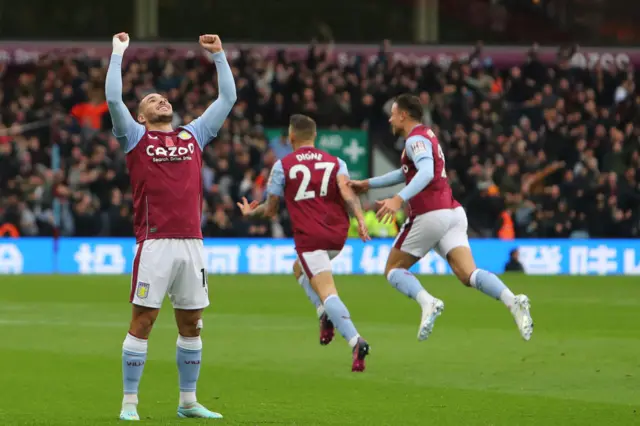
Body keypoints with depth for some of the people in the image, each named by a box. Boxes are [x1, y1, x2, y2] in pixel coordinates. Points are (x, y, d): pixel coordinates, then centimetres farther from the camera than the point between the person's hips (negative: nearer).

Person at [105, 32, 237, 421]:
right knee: (143, 321, -4)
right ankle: (130, 403, 0)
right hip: (155, 244, -4)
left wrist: (219, 55, 19)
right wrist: (118, 54, 0)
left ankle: (188, 402, 18)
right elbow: (114, 99, -5)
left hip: (192, 243, 4)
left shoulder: (194, 135, 17)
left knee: (191, 324, 8)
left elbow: (228, 99, 20)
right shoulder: (136, 138, 7)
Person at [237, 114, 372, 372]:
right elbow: (346, 191, -8)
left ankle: (355, 341, -34)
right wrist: (360, 220, -18)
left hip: (309, 236, -5)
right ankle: (326, 315, 9)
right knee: (299, 267, 30)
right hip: (337, 235, 5)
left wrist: (250, 212, 30)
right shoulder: (335, 162, 11)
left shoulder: (283, 166, 4)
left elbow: (270, 210, 10)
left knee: (327, 293, -13)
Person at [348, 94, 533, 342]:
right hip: (453, 211, 9)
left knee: (393, 269, 6)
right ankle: (513, 301, -29)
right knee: (468, 274, -6)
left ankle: (427, 302, -20)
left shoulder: (416, 139, -6)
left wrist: (399, 199, -36)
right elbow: (406, 173, 39)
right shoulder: (425, 136, 24)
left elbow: (427, 171, -26)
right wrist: (368, 184, 43)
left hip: (430, 215, -9)